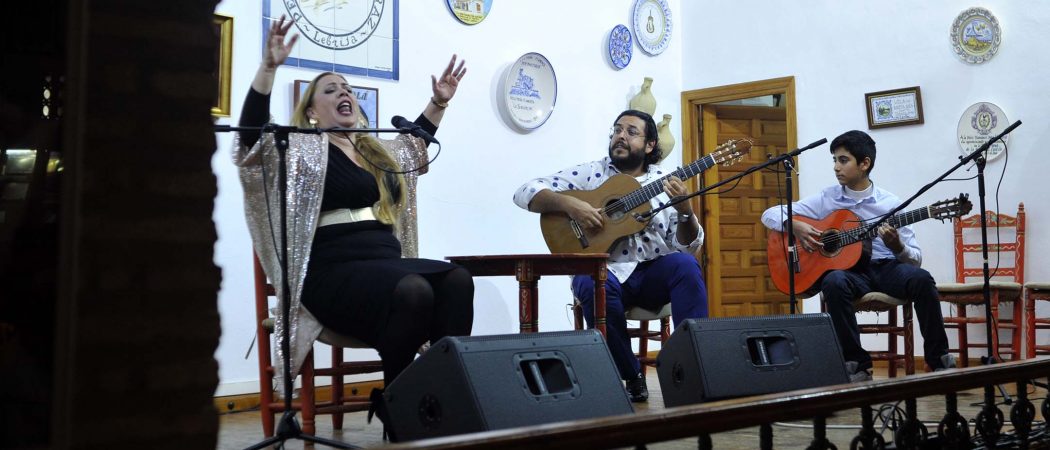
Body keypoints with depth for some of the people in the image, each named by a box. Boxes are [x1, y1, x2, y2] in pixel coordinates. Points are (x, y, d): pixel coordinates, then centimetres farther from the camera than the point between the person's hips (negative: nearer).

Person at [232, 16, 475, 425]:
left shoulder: (378, 152, 25)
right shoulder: (301, 148, 6)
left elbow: (415, 144, 46)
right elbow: (252, 133, -12)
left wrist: (439, 102, 36)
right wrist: (269, 66, -21)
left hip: (387, 262, 6)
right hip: (334, 271, -6)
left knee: (457, 279, -25)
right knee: (413, 291, -36)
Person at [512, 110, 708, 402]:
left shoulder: (666, 182, 9)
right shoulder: (590, 173, 5)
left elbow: (687, 247, 3)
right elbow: (526, 192, -3)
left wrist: (685, 211, -17)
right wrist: (568, 204, -20)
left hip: (654, 274, 1)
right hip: (607, 271, -1)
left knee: (685, 265, -30)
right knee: (595, 285, -35)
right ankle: (630, 377, -17)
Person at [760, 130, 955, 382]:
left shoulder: (890, 203, 4)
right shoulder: (826, 199, 5)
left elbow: (916, 259, 4)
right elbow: (770, 214, 6)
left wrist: (897, 247, -19)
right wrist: (794, 226, -15)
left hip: (886, 268, 1)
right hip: (849, 269, -1)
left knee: (921, 279, -30)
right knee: (834, 282, -35)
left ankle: (939, 360, -14)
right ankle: (856, 364, -23)